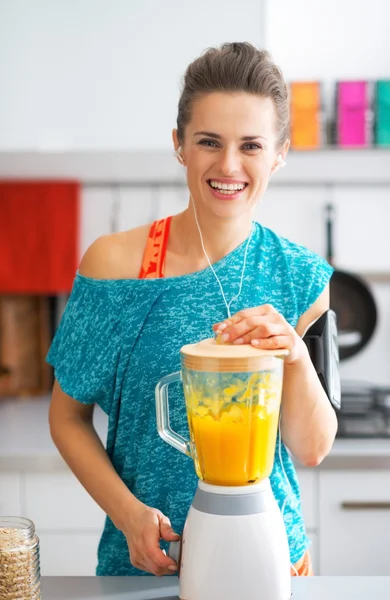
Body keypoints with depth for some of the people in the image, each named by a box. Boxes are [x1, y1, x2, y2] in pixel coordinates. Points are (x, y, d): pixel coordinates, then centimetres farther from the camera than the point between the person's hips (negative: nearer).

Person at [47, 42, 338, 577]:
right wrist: (128, 511, -16)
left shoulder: (301, 278, -8)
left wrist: (296, 356, -23)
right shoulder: (113, 263, -13)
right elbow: (69, 416, -4)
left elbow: (311, 450, -7)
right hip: (146, 554, -1)